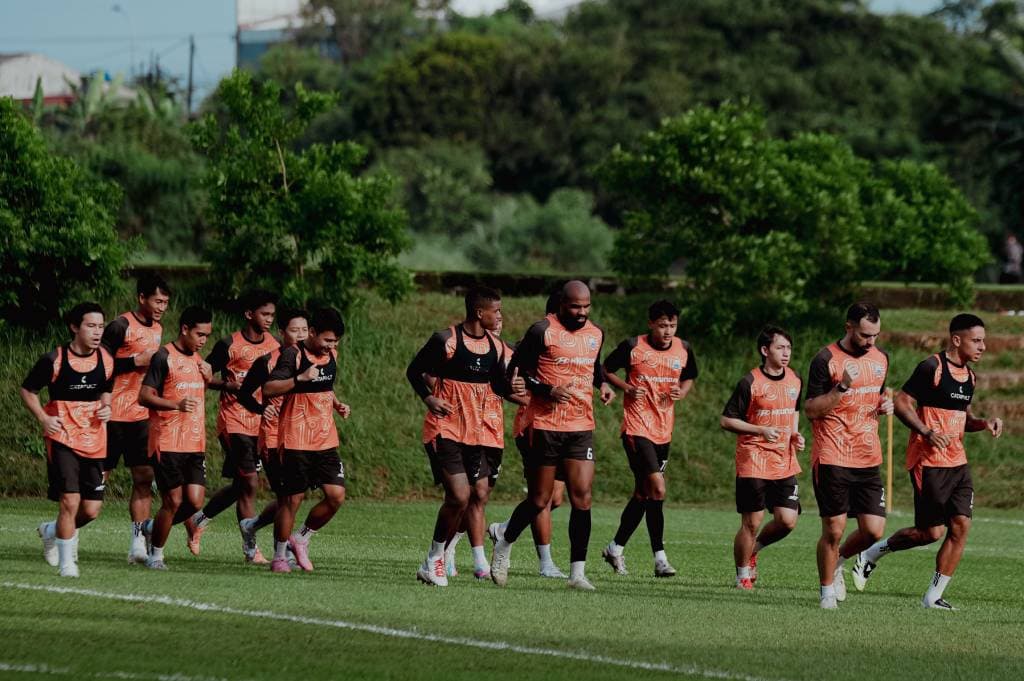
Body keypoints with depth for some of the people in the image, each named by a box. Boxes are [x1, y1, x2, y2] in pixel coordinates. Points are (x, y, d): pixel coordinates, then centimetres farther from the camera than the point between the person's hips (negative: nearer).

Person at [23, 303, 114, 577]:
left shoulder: (106, 361, 3)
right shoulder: (54, 360, -9)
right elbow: (27, 390, 2)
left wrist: (106, 408, -1)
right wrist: (43, 419, -11)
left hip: (94, 442, 4)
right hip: (62, 439, -4)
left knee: (92, 510, 2)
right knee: (70, 500, -15)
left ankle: (52, 531, 33)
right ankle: (66, 562, 1)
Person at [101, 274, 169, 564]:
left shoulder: (157, 329, 13)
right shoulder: (120, 327, -12)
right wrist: (136, 361, -20)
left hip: (142, 416, 7)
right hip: (114, 416, -7)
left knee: (144, 479, 0)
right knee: (99, 476, -3)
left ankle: (138, 544, 1)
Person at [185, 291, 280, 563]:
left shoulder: (274, 345, 8)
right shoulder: (230, 345, -9)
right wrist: (229, 385, -19)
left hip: (260, 423, 6)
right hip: (234, 421, -6)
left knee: (240, 486, 10)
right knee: (249, 482, -12)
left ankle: (199, 519, 32)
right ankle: (250, 548, -7)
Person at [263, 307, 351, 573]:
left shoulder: (331, 355, 11)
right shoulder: (293, 355, -11)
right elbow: (268, 389, -19)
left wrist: (337, 405, 10)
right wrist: (300, 379, -28)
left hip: (326, 440, 6)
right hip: (295, 440, -6)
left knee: (336, 496, -3)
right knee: (292, 499, -3)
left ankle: (301, 539, 18)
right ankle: (279, 556, 12)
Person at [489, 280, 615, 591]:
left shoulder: (595, 334, 11)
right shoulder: (543, 331, -8)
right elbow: (515, 371, -6)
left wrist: (603, 383, 8)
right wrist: (549, 391, -19)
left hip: (582, 427, 5)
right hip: (545, 425, -4)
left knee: (582, 498, -6)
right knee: (539, 500, 1)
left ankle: (577, 572, -2)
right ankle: (505, 539, 30)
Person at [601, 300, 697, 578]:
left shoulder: (683, 349, 5)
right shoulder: (633, 346, -8)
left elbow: (688, 378, 21)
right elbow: (606, 369, 5)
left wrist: (682, 392, -2)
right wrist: (626, 387, -12)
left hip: (663, 430, 6)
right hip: (637, 427, -6)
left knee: (643, 493, 11)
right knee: (657, 489, -17)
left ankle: (616, 548, 26)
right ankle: (660, 558, -13)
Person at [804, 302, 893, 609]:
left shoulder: (880, 358, 11)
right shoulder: (826, 360, -8)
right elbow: (810, 410, -9)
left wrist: (885, 404, 4)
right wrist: (842, 386, -21)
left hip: (868, 458, 5)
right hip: (832, 457, -5)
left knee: (874, 531, -1)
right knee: (834, 529, -4)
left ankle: (838, 561, 27)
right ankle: (827, 591, 14)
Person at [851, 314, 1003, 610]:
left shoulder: (969, 375, 14)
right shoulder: (932, 368, -11)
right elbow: (901, 403, -12)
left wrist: (983, 424, 6)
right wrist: (928, 433, -22)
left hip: (958, 463, 8)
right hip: (929, 462, -8)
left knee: (960, 526, -4)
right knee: (932, 531, -6)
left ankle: (933, 596, 3)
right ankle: (871, 555, 16)